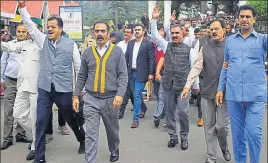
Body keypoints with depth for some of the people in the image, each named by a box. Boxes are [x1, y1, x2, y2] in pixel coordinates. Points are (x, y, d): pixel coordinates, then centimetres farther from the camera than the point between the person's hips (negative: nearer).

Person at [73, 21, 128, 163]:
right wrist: (76, 96, 4)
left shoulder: (117, 51, -2)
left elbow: (123, 75, -6)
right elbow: (81, 76, 9)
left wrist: (120, 94, -19)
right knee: (91, 134, -2)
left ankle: (114, 151, 45)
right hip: (91, 99, 1)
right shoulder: (87, 53, 5)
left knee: (112, 130, 19)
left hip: (110, 99, 0)